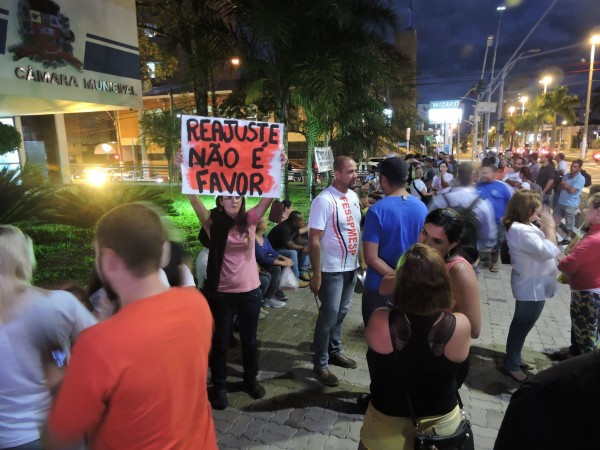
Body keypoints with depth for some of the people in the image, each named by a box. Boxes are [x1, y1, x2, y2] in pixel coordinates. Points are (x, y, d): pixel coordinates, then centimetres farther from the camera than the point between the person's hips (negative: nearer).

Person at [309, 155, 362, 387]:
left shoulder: (353, 196, 5)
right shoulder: (324, 200, -19)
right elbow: (314, 240, -20)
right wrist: (316, 274, -20)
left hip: (352, 266, 7)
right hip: (332, 270, -7)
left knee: (341, 313, 20)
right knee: (328, 316, 3)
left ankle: (335, 351, 38)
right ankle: (320, 364, 19)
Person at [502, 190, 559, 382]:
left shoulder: (526, 225, 5)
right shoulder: (520, 230, -28)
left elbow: (543, 246, 10)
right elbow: (549, 251, -29)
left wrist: (546, 226, 0)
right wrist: (549, 226, -20)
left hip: (533, 284, 11)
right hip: (532, 287, -10)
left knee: (521, 325, 22)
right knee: (522, 326, 5)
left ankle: (513, 358, 39)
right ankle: (511, 365, 21)